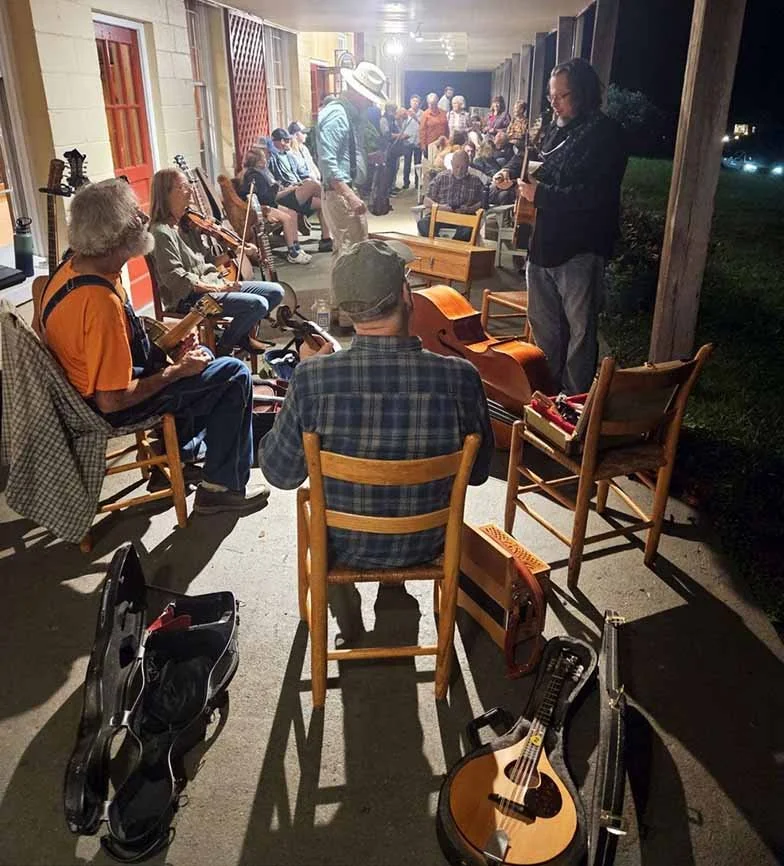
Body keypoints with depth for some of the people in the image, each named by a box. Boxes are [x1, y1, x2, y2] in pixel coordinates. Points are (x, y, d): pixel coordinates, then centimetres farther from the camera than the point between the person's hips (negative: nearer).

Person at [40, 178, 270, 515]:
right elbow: (111, 400, -32)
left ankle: (186, 449, 36)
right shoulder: (101, 302, -34)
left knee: (201, 355, 25)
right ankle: (223, 487, 0)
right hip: (112, 409, -9)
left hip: (88, 383, 10)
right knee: (234, 375, -9)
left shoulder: (72, 268, -4)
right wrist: (176, 371, -19)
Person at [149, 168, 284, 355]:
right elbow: (176, 279, -20)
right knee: (258, 304, -25)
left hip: (213, 284, 9)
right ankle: (223, 348, -5)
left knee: (275, 292, 2)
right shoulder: (161, 232, -14)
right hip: (188, 298, -9)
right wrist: (219, 288, -22)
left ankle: (242, 334, 18)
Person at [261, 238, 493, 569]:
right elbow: (478, 472, -10)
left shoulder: (311, 379, -30)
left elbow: (280, 473, -12)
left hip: (341, 549, 0)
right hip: (425, 547, 1)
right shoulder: (461, 378, -27)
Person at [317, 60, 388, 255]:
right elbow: (327, 162, -25)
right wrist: (350, 196, -29)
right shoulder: (336, 115, -15)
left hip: (350, 190, 10)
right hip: (340, 193, -10)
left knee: (345, 249, 16)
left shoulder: (352, 114, 15)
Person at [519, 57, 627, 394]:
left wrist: (541, 195, -17)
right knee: (543, 323, 16)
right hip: (544, 241, 8)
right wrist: (524, 183, 9)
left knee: (579, 330, 1)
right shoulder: (556, 129, 13)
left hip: (579, 248, -8)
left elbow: (596, 195, -20)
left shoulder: (605, 134, -10)